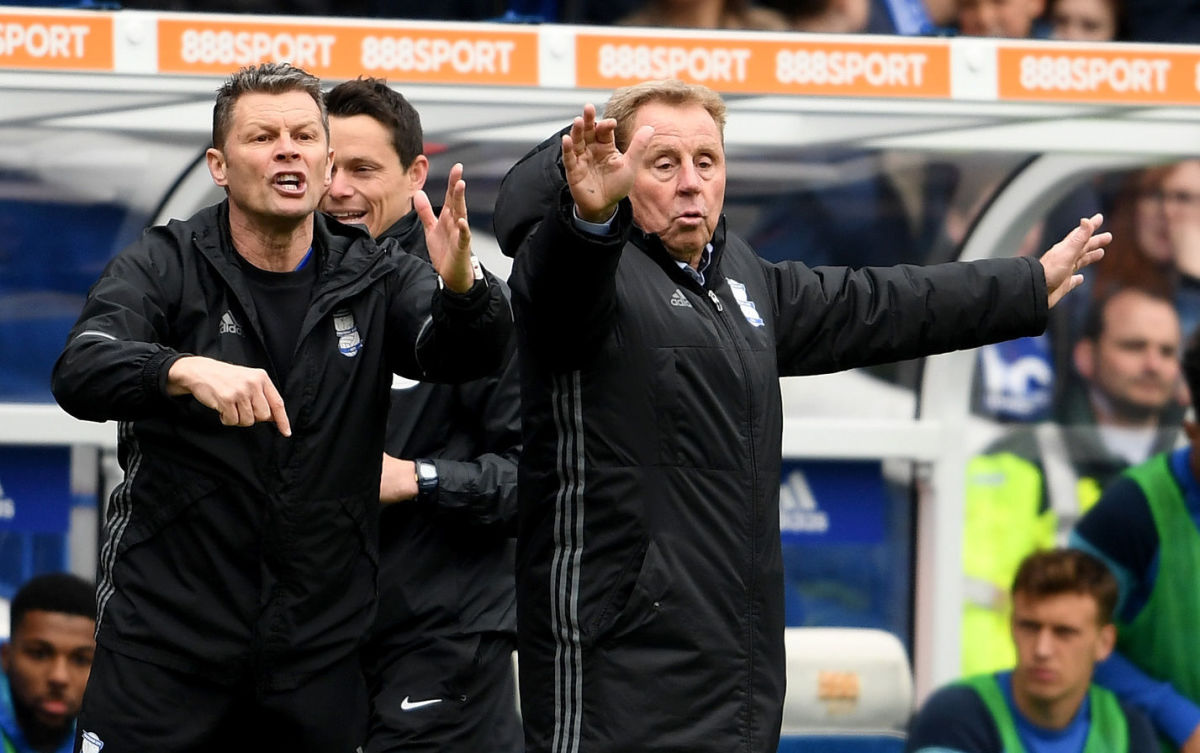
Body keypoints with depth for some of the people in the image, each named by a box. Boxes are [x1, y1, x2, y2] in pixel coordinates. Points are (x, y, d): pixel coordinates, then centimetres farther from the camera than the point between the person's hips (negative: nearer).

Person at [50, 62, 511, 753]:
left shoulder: (373, 277, 5)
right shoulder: (165, 268, -2)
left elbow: (470, 353, -13)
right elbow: (81, 373, -19)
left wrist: (461, 283, -37)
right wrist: (188, 370, -41)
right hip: (165, 639, -2)